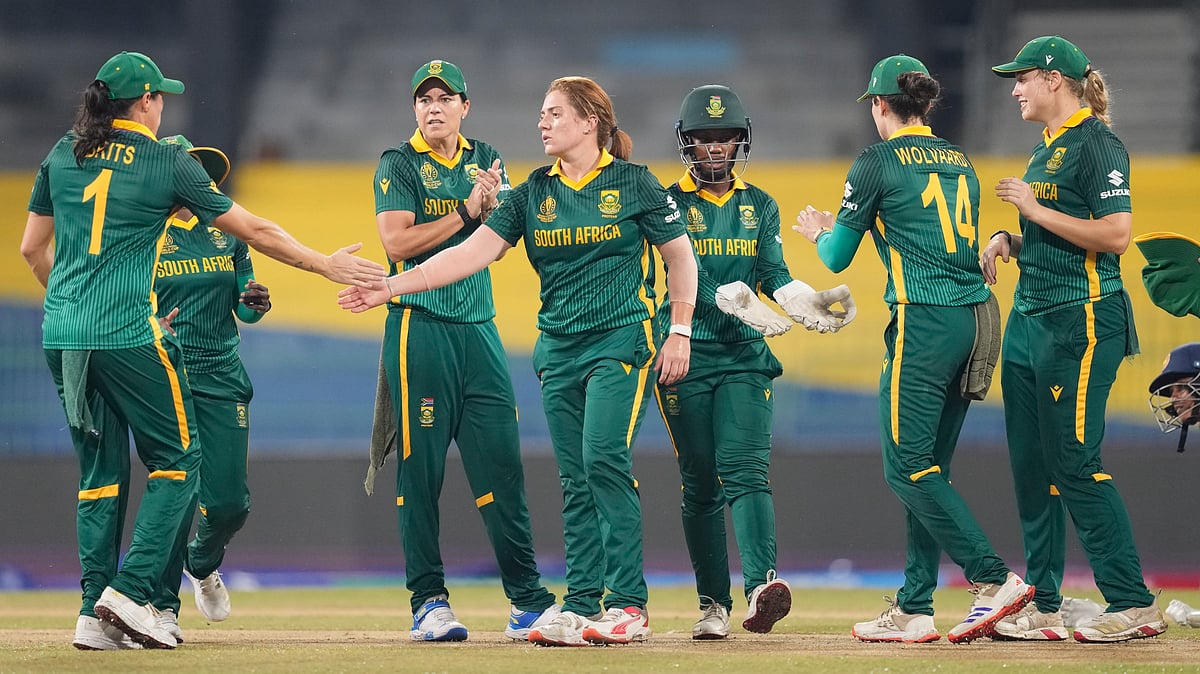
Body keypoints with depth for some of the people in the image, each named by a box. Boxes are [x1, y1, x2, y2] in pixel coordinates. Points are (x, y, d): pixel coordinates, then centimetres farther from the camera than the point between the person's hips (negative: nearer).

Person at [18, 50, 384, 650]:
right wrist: (324, 265, 14)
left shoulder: (63, 155, 11)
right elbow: (255, 230, 4)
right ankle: (130, 591, -8)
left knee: (99, 469, 11)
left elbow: (33, 249, 16)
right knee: (176, 461, 5)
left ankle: (94, 613, 5)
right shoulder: (167, 163, -1)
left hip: (61, 337, 5)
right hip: (129, 335, -5)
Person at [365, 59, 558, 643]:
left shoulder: (486, 162, 15)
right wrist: (466, 210, -12)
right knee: (420, 468, -3)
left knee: (502, 465, 0)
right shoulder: (399, 165, 1)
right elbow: (398, 243, -12)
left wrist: (493, 207, -11)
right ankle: (428, 602, 2)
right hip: (420, 326, -4)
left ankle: (528, 602, 0)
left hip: (479, 327, 4)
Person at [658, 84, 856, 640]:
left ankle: (760, 586, -31)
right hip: (687, 358, -1)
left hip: (744, 355, 1)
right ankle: (714, 605, 7)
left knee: (746, 470, -14)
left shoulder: (760, 207, 13)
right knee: (700, 485, 2)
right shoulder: (670, 203, 2)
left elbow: (775, 276, 3)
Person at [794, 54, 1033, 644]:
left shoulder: (878, 162, -2)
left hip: (924, 324, -8)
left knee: (909, 468, -6)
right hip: (978, 317, 8)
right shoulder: (960, 162, 18)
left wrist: (819, 232, 26)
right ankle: (914, 609, 10)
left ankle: (994, 580, -16)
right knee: (927, 469, 11)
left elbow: (837, 259, 3)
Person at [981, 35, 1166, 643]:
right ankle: (1043, 608, 12)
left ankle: (1134, 604, -8)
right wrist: (1007, 241, 8)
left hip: (1081, 319, -10)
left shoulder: (1096, 145, -11)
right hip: (1030, 318, 10)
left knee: (1074, 464, -12)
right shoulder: (1046, 150, 18)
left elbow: (1116, 235, -20)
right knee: (1031, 465, 8)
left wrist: (1035, 210, -15)